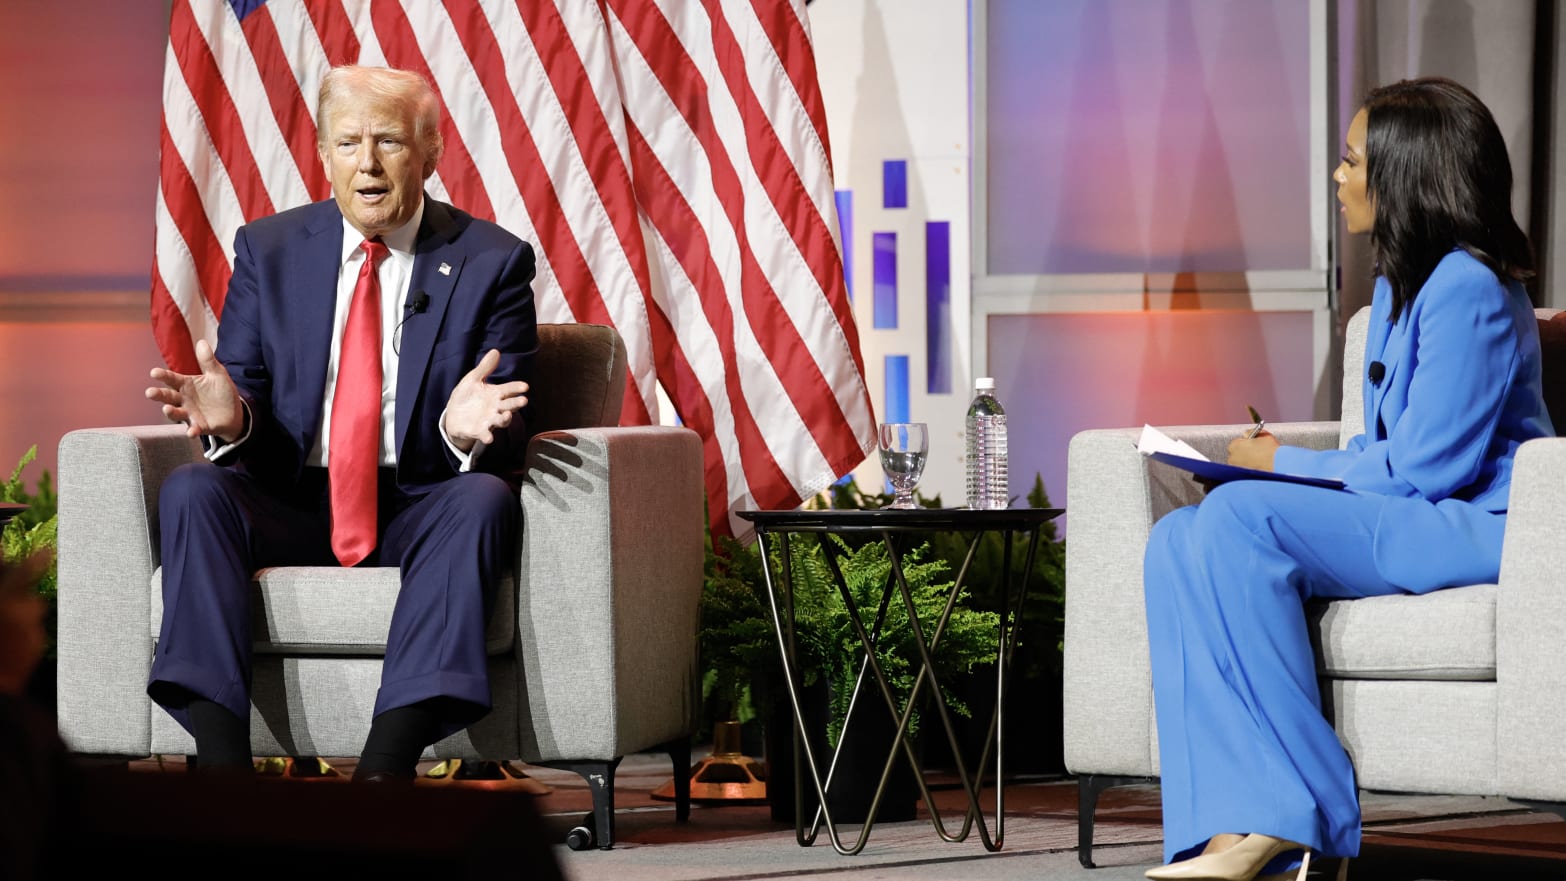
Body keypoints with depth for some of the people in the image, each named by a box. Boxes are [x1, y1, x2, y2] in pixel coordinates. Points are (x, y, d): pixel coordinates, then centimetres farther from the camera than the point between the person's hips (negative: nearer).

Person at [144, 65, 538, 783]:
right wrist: (228, 417, -23)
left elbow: (507, 446, -3)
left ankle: (385, 767, -45)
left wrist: (466, 430, -29)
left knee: (484, 500, -33)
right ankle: (221, 766, -38)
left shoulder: (492, 261, 2)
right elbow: (243, 395, 4)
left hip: (419, 509, -2)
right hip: (292, 504, 2)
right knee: (191, 489, -26)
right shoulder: (267, 251, 8)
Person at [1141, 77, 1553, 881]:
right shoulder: (1398, 285, 19)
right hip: (1404, 523, 10)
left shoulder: (1469, 291, -14)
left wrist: (1287, 467, -6)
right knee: (1179, 538, -9)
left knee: (1240, 519, -27)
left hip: (1476, 533, -10)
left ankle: (1289, 815, -26)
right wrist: (1289, 461, 4)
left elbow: (1425, 470, -19)